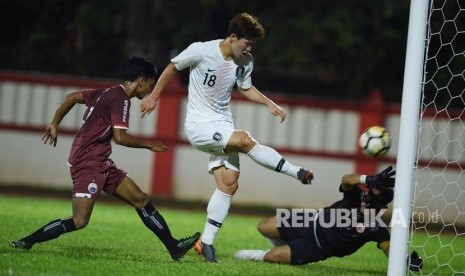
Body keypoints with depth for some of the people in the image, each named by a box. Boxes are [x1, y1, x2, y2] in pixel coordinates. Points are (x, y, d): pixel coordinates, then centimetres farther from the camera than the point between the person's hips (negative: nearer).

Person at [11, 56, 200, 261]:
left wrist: (55, 124, 24)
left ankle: (174, 247, 8)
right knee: (79, 221, -16)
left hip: (101, 164, 10)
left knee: (141, 200, 7)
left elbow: (72, 97, 19)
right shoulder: (121, 99, -12)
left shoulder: (107, 93, 15)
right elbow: (120, 137, -21)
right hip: (88, 162, -10)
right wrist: (149, 145, -8)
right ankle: (26, 242, -8)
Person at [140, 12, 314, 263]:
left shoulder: (245, 63, 1)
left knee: (229, 182, -4)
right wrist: (154, 97, 5)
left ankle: (207, 241, 3)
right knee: (245, 140, -28)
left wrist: (269, 103, 4)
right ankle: (297, 173, -15)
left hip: (223, 127, 7)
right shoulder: (201, 51, -15)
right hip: (199, 124, -6)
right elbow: (172, 67, -1)